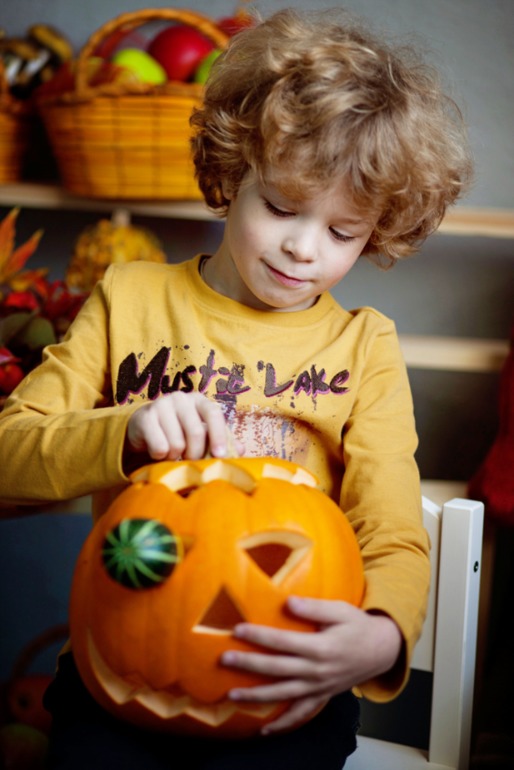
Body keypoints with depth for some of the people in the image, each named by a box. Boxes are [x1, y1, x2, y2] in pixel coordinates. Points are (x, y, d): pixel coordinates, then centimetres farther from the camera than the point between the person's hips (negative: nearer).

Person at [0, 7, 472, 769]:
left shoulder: (364, 347, 5)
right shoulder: (132, 298, 7)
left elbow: (396, 540, -1)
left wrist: (380, 638, -23)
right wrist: (125, 433, -17)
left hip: (283, 678, 0)